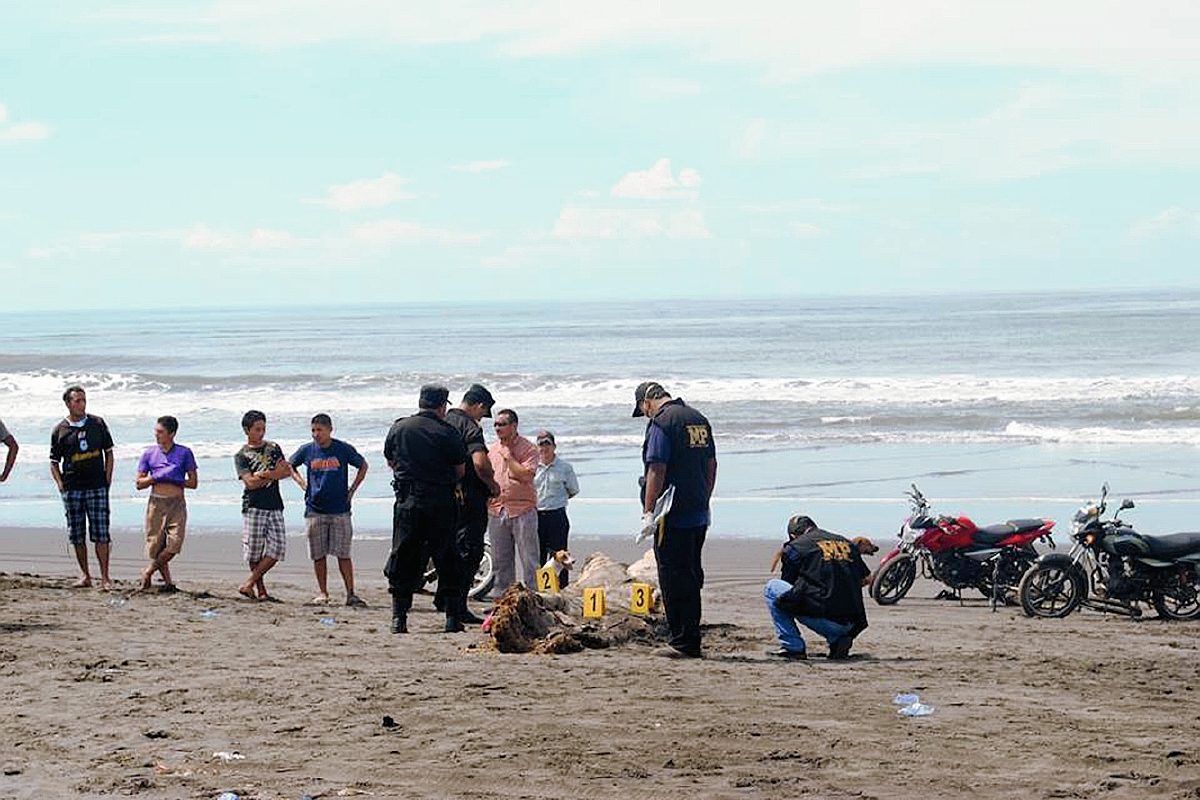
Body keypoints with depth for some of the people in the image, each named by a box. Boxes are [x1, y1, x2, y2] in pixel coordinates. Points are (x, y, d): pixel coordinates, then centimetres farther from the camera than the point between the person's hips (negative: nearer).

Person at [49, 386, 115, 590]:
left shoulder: (97, 424, 6)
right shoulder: (60, 430, 4)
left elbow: (108, 453, 11)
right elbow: (54, 462, 9)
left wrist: (108, 480, 2)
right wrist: (61, 485, -4)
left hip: (97, 487, -1)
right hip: (72, 488, 1)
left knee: (100, 534, -6)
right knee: (77, 535, 5)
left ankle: (105, 577, -3)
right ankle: (85, 575, 16)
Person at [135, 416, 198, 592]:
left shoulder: (184, 453, 2)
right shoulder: (149, 453, 6)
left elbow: (193, 483, 4)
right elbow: (139, 484, 7)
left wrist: (174, 480, -8)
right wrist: (156, 478, -7)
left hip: (177, 504, -1)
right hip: (156, 502, 1)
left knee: (174, 543, -13)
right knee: (156, 544, -1)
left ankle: (148, 572, 6)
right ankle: (167, 580, 14)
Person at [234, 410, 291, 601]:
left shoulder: (273, 448, 15)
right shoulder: (241, 456, 2)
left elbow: (288, 471, 6)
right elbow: (250, 482, -10)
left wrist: (265, 475, -9)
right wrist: (275, 474, -12)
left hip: (275, 506, 4)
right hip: (253, 506, -4)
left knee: (277, 548, -7)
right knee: (254, 551, -3)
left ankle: (248, 584, -3)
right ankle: (261, 591, 6)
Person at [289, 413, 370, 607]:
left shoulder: (343, 449, -2)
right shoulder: (307, 450, 3)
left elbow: (362, 466, 12)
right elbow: (290, 466, 21)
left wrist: (352, 490, 4)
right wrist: (302, 483, 6)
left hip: (340, 510, -2)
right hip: (314, 510, 2)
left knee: (343, 554, -4)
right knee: (318, 555, 4)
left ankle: (351, 594, -2)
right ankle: (322, 593, 14)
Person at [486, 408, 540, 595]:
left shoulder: (528, 448, -3)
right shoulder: (492, 449, 14)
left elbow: (526, 475, -16)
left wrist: (508, 455, -11)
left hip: (522, 510, -5)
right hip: (496, 510, 5)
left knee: (528, 559, -4)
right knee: (501, 560, 11)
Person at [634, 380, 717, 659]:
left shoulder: (661, 422, -12)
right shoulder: (698, 418, 14)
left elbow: (657, 470, -18)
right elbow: (712, 465, 19)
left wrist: (648, 512, -16)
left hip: (673, 518, -8)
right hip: (698, 515, 8)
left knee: (674, 579, -3)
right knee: (692, 576, 14)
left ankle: (684, 643, -3)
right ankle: (691, 642, 18)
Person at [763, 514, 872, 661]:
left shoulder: (795, 546, 5)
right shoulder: (848, 544, 18)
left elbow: (787, 583, 17)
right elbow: (867, 579, 28)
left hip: (821, 619, -6)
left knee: (772, 587, 13)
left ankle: (793, 647, 7)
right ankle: (838, 639, 12)